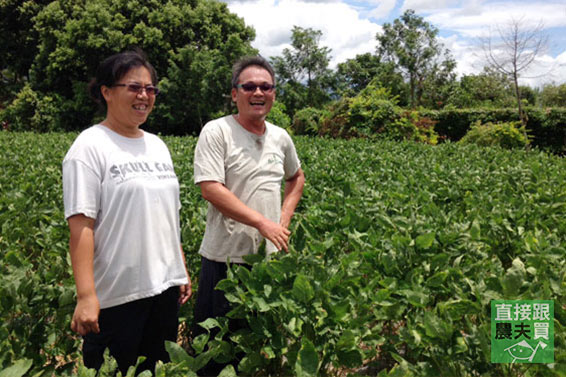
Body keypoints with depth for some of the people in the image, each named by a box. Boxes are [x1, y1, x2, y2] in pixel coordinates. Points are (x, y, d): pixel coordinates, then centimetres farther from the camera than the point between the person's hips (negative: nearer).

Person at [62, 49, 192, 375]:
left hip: (165, 287, 6)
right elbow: (81, 225, -15)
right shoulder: (91, 146, -9)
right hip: (116, 295, -6)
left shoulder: (158, 145, 11)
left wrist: (183, 271, 13)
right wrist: (86, 296, -20)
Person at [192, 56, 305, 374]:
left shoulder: (281, 137, 8)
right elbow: (210, 189, -19)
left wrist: (285, 219, 7)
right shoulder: (216, 132, -10)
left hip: (270, 256, 6)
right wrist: (262, 222, -20)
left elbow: (297, 177, 23)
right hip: (225, 257, -5)